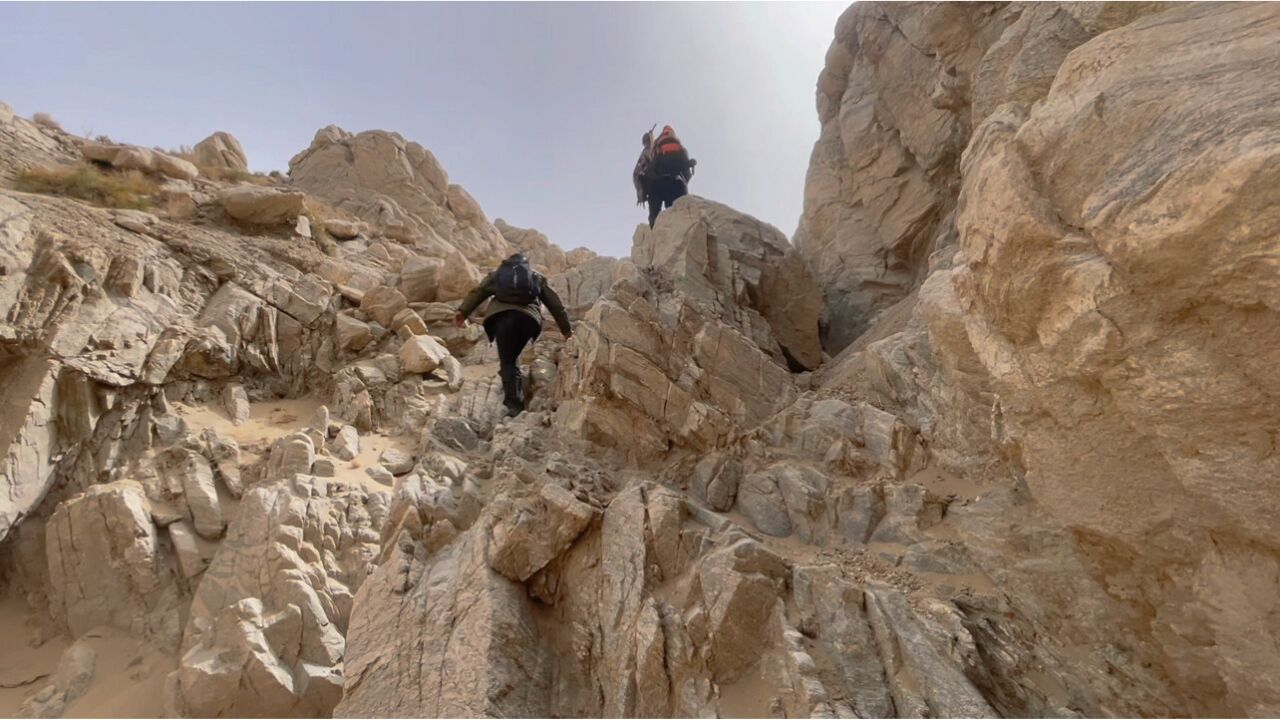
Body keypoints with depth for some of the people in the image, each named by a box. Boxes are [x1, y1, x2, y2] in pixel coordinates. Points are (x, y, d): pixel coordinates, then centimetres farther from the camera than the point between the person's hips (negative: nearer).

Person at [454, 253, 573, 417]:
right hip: (529, 317, 1)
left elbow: (478, 291, 16)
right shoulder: (538, 279, 33)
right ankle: (515, 401, 9)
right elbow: (556, 305, 28)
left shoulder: (497, 274, 32)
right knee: (511, 357, 17)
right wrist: (567, 329, 30)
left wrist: (463, 311, 6)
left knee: (507, 361, -3)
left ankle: (514, 402, -18)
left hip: (500, 315, -1)